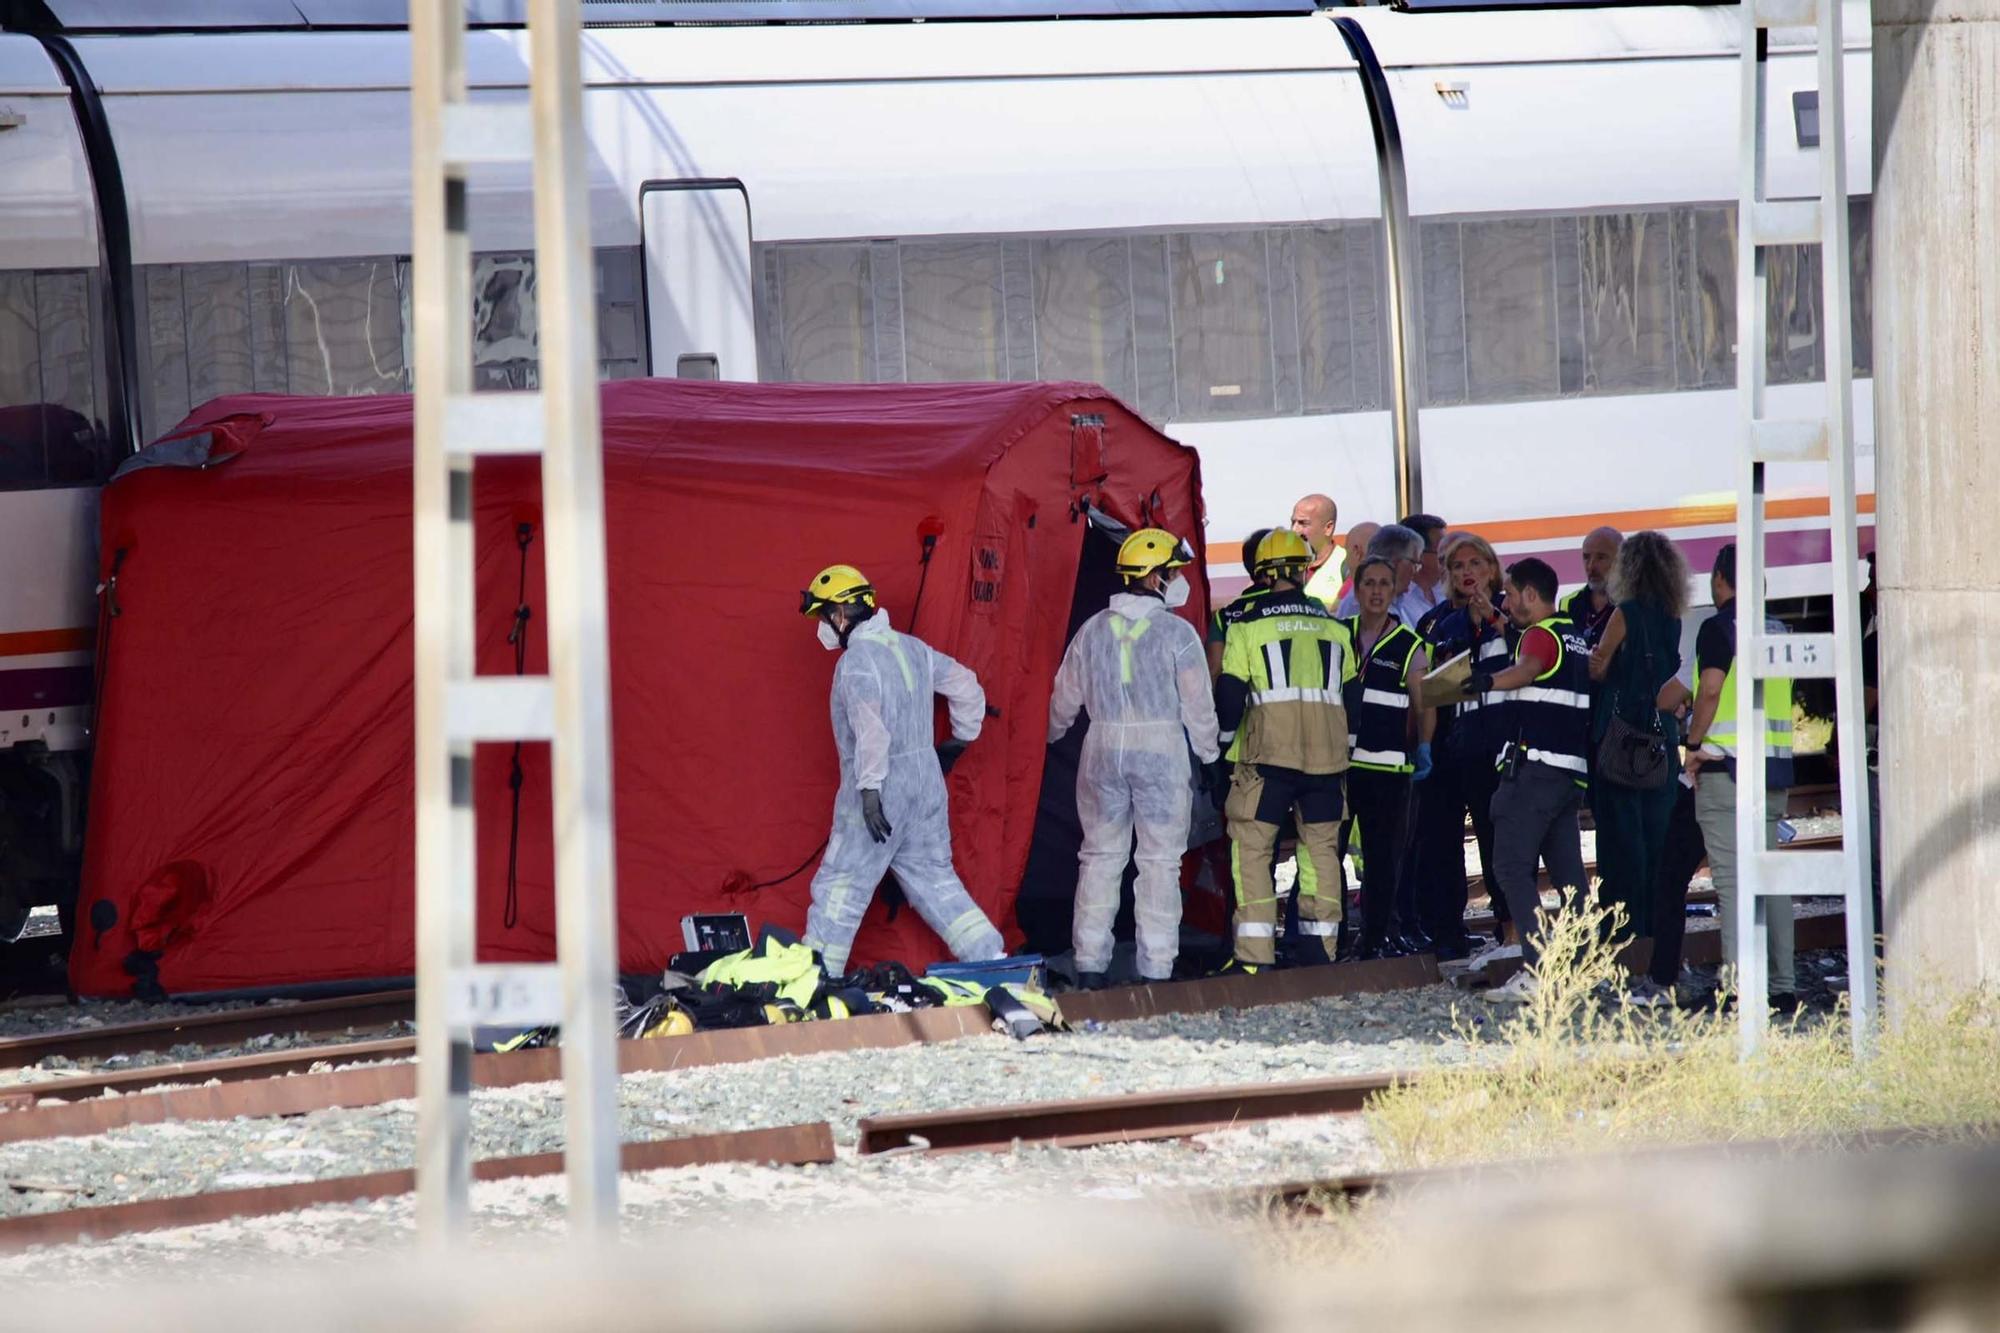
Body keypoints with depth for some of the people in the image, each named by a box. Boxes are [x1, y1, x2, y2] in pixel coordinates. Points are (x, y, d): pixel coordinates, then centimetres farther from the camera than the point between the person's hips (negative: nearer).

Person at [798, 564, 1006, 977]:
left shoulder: (858, 660, -14)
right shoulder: (912, 648, 11)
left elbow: (871, 729, -25)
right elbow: (966, 687, 18)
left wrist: (869, 791, -27)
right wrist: (959, 740, 28)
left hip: (880, 787, -8)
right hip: (927, 780, 8)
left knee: (839, 887, -1)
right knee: (935, 879, 14)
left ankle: (818, 976, 1)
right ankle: (992, 958, 8)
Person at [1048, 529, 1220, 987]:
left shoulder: (1094, 630, 5)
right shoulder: (1176, 633, -7)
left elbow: (1066, 697, 14)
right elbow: (1197, 704, -6)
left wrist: (1051, 738, 33)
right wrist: (1208, 753, 10)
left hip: (1104, 748, 4)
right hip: (1162, 749, -4)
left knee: (1100, 855, 11)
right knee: (1160, 860, 2)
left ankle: (1089, 966, 11)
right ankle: (1155, 968, 0)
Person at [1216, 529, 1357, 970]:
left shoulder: (1248, 625, -1)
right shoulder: (1334, 627, 11)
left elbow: (1229, 695, -3)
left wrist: (1225, 749, 8)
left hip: (1268, 750, -4)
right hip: (1326, 752, 4)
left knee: (1251, 846, -2)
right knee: (1321, 847, 11)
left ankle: (1254, 953, -10)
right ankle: (1320, 947, 11)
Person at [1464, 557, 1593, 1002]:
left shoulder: (1541, 635, -9)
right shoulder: (1576, 638, 19)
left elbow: (1529, 667, -32)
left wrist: (1489, 681, -51)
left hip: (1535, 765, -9)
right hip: (1572, 769, 9)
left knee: (1512, 865, -9)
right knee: (1567, 870, 12)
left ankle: (1538, 971, -19)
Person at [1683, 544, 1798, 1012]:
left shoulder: (1719, 628, -8)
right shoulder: (1777, 631, 13)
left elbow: (1710, 689, -16)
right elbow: (1784, 694, 15)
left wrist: (1694, 744, -5)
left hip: (1727, 763, -7)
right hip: (1774, 764, 7)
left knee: (1731, 880, -7)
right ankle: (1783, 985, 10)